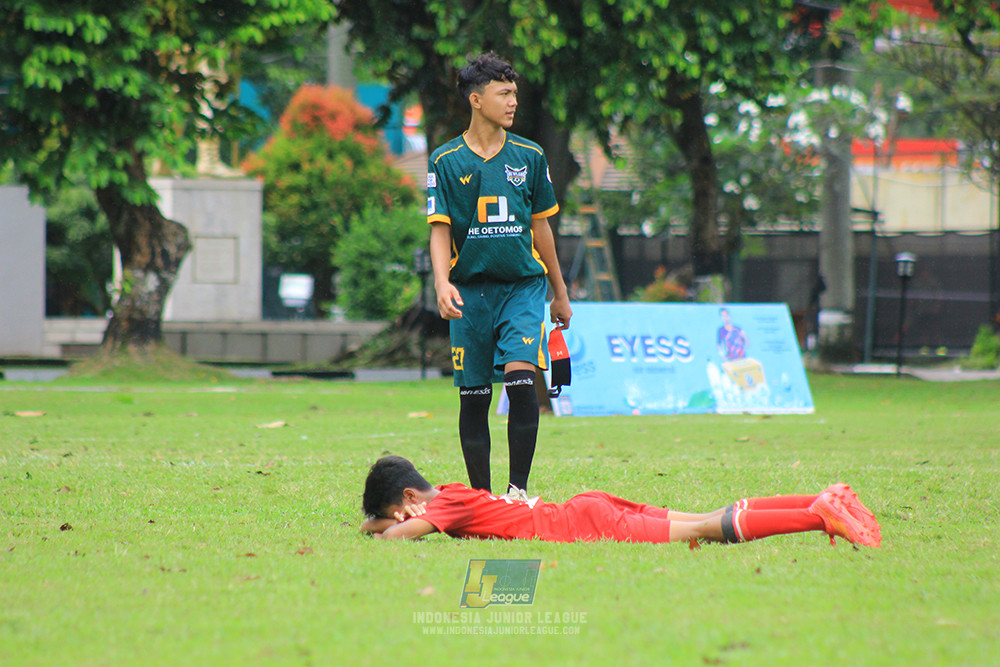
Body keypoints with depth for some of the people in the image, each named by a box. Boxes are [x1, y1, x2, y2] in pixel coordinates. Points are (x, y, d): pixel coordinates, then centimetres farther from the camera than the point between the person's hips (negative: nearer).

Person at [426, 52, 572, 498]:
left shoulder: (529, 156, 7)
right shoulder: (446, 161, 1)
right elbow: (440, 229, -2)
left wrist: (560, 293, 19)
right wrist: (442, 283, -19)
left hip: (523, 285, 0)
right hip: (470, 290, 0)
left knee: (521, 379, -17)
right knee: (473, 396, 2)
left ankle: (519, 488, -10)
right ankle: (480, 494, 12)